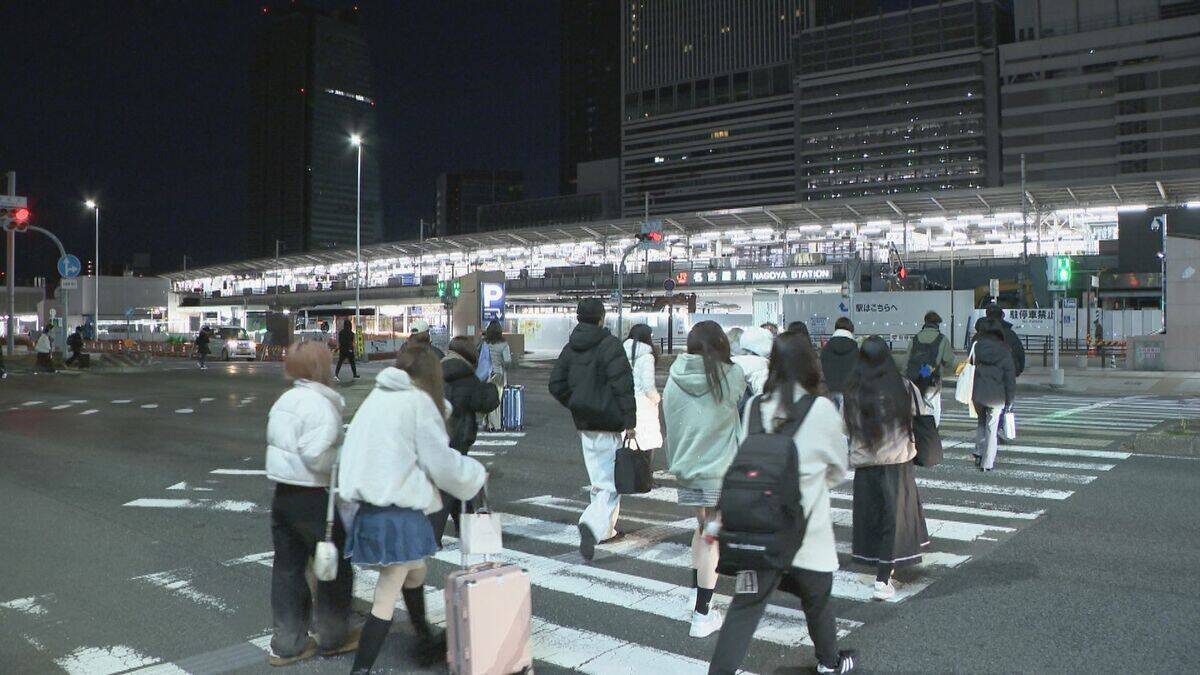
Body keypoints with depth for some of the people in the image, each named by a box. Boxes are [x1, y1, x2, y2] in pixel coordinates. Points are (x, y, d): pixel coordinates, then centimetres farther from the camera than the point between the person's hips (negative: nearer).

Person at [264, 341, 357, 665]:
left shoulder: (284, 400, 10)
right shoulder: (321, 404, -19)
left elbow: (274, 442, 12)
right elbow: (316, 455, -26)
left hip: (283, 491, 8)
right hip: (315, 496, -8)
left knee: (287, 566, 13)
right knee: (336, 565, 9)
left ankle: (287, 643, 22)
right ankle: (333, 636, 22)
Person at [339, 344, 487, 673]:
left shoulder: (378, 397, 11)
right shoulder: (418, 402, -10)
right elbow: (442, 462, -7)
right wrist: (477, 474, 10)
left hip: (371, 505, 8)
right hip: (399, 513, -8)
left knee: (415, 571, 27)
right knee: (387, 596, -1)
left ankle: (426, 641, 44)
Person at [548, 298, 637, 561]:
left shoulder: (570, 348, 8)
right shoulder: (610, 345, -11)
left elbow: (556, 385, 8)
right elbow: (622, 384, -16)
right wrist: (630, 421, -14)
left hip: (584, 424, 7)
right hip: (609, 424, -7)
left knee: (599, 480, 19)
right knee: (612, 482, -6)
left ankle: (606, 527, 28)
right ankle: (593, 524, -24)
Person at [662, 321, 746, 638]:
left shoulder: (675, 379, -1)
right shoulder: (730, 376, -12)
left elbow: (669, 421, 4)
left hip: (687, 466, 4)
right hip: (719, 468, -4)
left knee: (702, 526, 23)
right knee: (712, 538, 4)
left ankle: (696, 596, 29)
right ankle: (701, 615, 9)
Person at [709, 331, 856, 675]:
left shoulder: (755, 406, -5)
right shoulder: (822, 410, -12)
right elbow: (838, 469, 3)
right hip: (805, 527, -2)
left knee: (746, 603, 7)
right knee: (817, 597, 21)